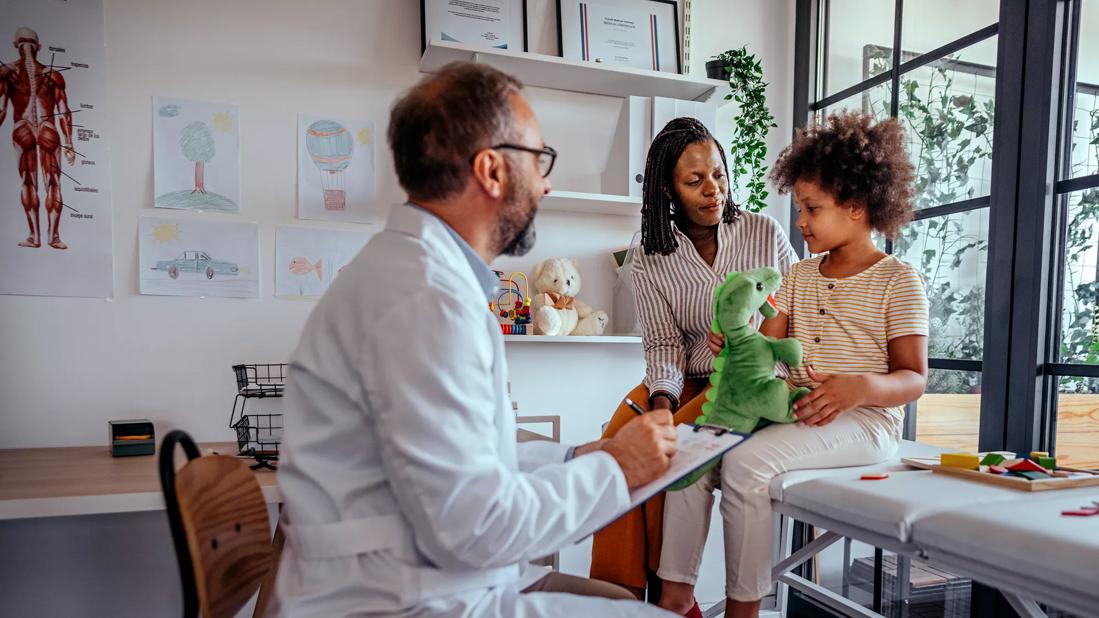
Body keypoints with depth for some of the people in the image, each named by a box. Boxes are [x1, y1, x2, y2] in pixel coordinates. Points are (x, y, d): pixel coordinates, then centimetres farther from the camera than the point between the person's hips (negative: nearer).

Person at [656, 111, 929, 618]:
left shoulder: (897, 280, -2)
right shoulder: (799, 276, 17)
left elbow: (914, 379, -8)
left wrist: (861, 387, -28)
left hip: (863, 420, -6)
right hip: (792, 408, 7)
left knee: (746, 463, -30)